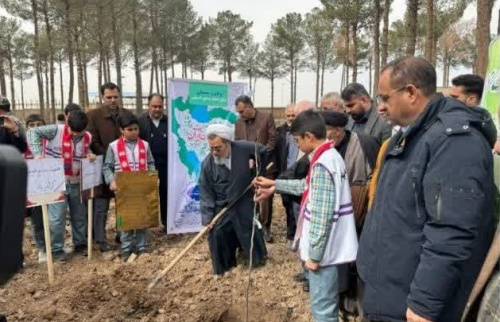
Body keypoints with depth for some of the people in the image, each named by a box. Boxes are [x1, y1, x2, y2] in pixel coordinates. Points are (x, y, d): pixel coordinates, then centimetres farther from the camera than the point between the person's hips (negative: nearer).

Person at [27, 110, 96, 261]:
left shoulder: (87, 137, -1)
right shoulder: (56, 130, -15)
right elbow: (33, 132, -15)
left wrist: (90, 154, -4)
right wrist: (38, 154, -24)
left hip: (76, 183, 5)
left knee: (79, 215, 15)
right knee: (57, 217, -2)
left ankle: (80, 244, 32)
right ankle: (57, 249, 15)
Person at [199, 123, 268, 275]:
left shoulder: (244, 148, -19)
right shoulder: (207, 163, -17)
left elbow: (263, 152, 4)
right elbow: (205, 193, -12)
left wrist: (258, 171, 6)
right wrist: (207, 217, -15)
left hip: (244, 203, 0)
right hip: (221, 207, 0)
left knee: (251, 232, 12)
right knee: (217, 235, -3)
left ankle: (257, 257, 40)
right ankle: (224, 265, 20)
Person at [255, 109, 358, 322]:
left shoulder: (322, 164, -22)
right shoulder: (331, 156, 8)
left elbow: (322, 216, -24)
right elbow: (309, 186, 22)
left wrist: (314, 254, -18)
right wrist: (275, 185, 23)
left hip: (323, 249, -10)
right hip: (329, 245, 10)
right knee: (327, 303, 24)